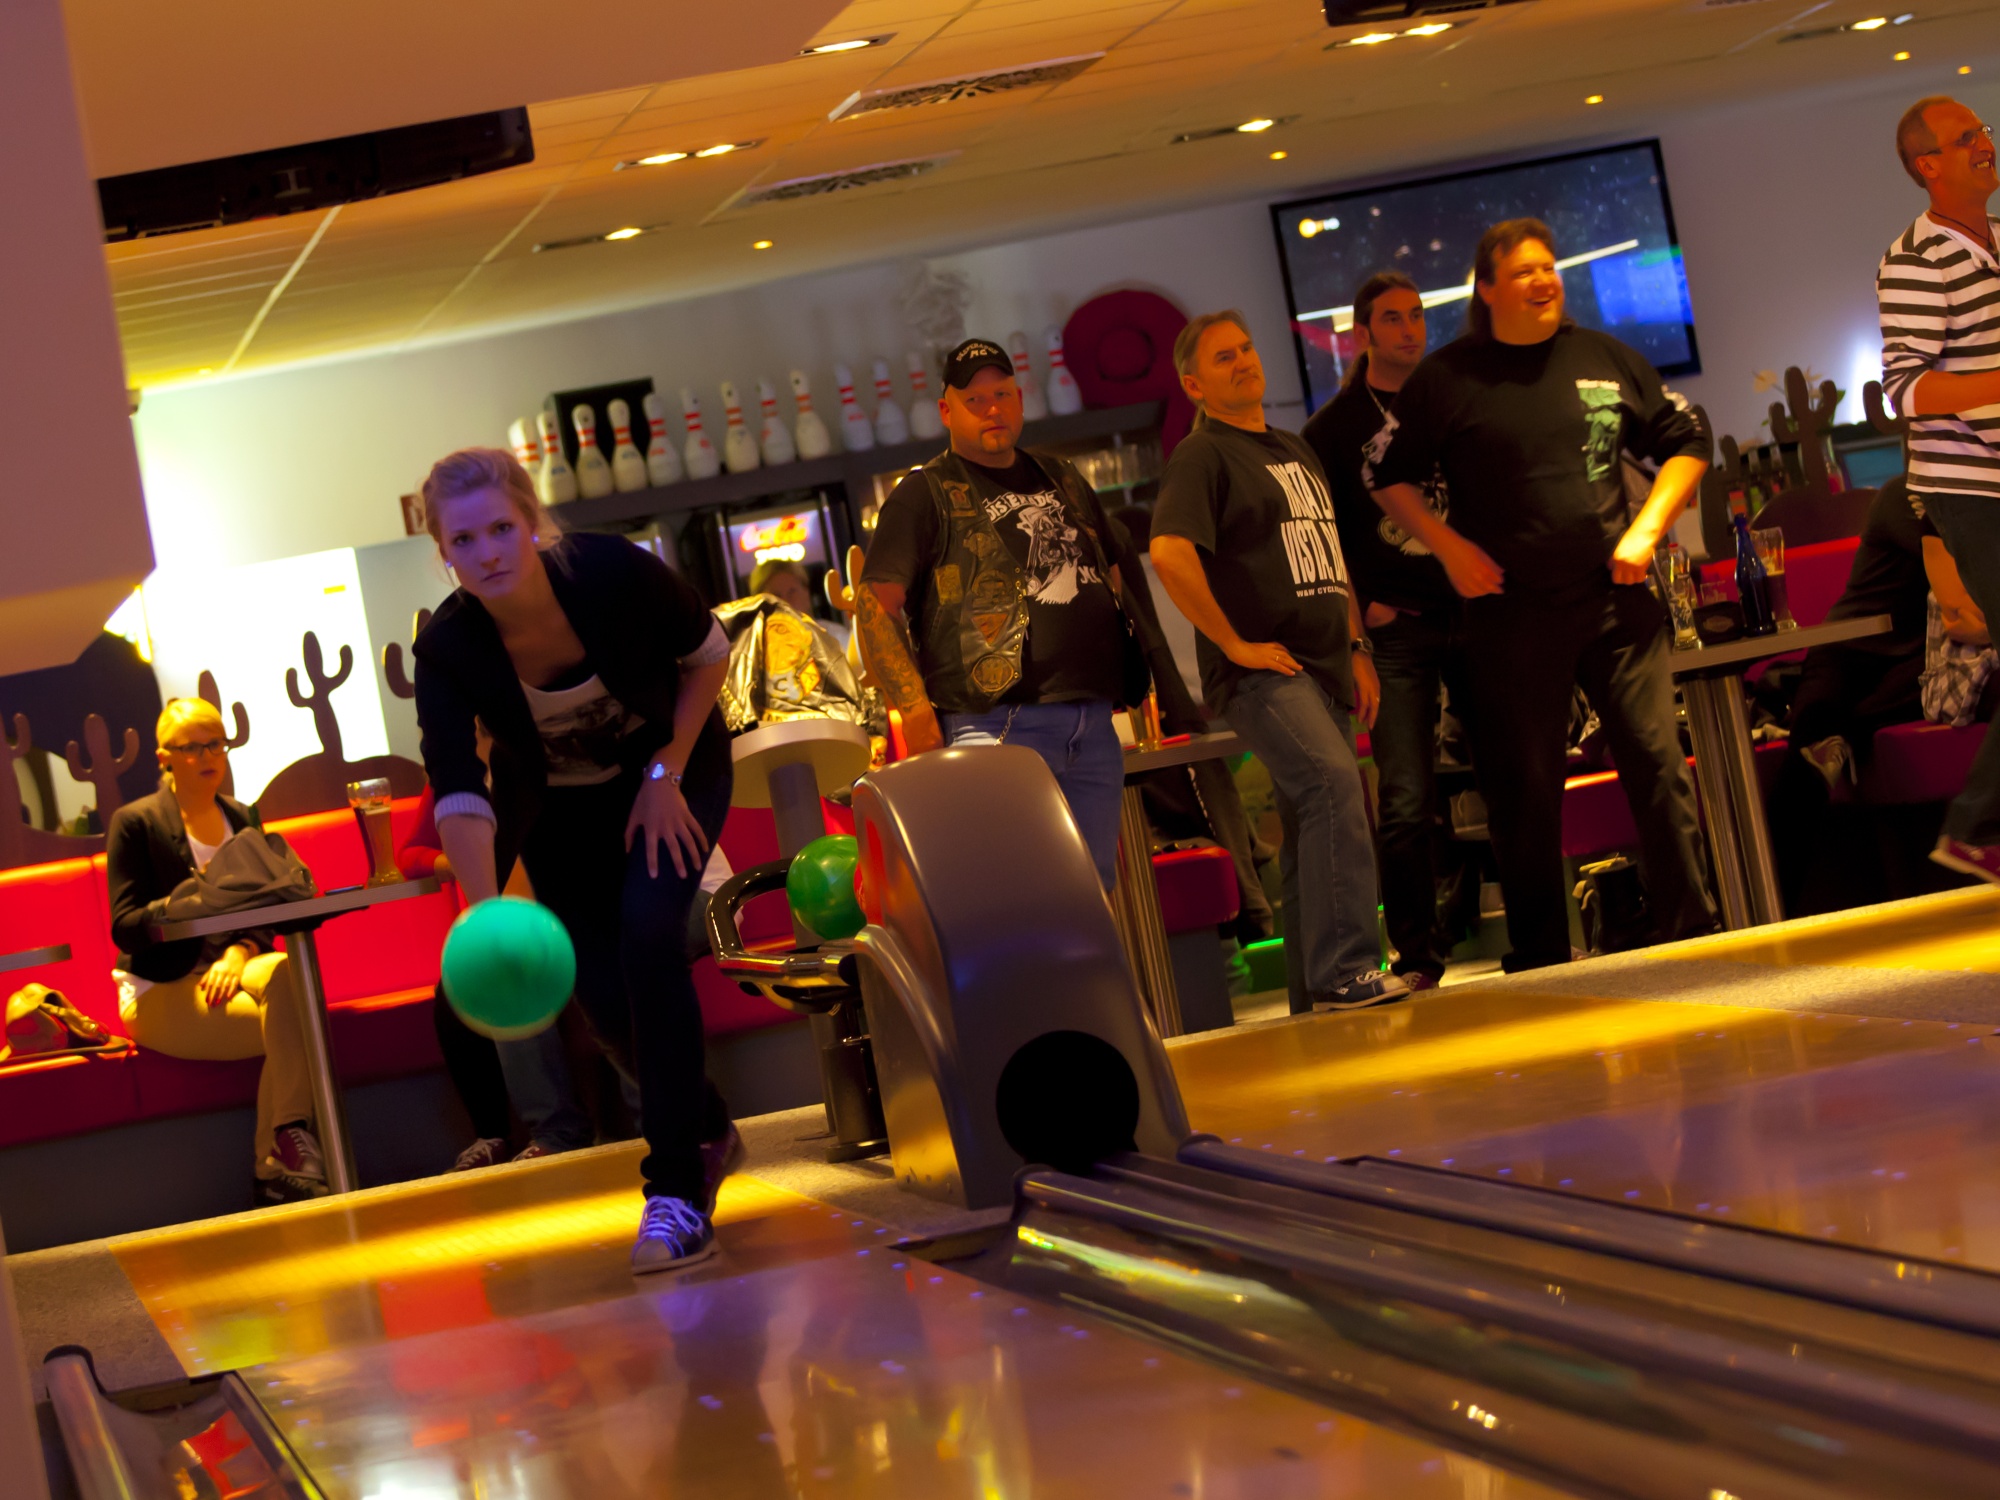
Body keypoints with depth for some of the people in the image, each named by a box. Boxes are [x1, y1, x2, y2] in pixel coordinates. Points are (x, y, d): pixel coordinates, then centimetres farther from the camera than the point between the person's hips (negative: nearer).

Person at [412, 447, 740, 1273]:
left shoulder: (612, 571, -31)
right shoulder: (447, 649, -28)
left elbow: (707, 650, -13)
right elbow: (458, 791, -34)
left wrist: (666, 773, -19)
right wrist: (487, 910, -49)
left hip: (670, 769, -2)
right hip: (560, 807, 2)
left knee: (647, 934, -23)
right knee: (602, 990, -3)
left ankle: (680, 1190, -20)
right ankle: (705, 1129, 27)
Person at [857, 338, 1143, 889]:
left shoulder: (1061, 480, 22)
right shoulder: (925, 495, 2)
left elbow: (1112, 577, 31)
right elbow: (875, 603, -5)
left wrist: (1140, 686, 20)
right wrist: (913, 706, -17)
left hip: (1093, 724, 7)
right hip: (998, 725, -7)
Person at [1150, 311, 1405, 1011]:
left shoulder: (1295, 449, 22)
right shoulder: (1201, 456, -5)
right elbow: (1170, 555, -20)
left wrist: (1356, 649, 19)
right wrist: (1235, 643, -18)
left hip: (1325, 667, 9)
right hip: (1261, 671, -9)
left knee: (1315, 826, 9)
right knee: (1333, 782, -26)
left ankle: (1314, 995, 15)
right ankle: (1346, 968, -29)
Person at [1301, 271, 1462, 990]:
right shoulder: (1331, 429, 3)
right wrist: (1358, 608, -6)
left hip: (1474, 614, 3)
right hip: (1395, 628, -3)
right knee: (1407, 802, -8)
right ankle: (1417, 959, 3)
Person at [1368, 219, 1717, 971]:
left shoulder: (1604, 358, 7)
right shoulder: (1447, 379, 1)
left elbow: (1684, 445, 14)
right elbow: (1389, 477, 8)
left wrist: (1646, 529, 1)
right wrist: (1450, 547, -4)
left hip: (1616, 598, 1)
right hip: (1511, 612, -1)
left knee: (1658, 761, -5)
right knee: (1523, 790, 4)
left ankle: (1692, 933, 4)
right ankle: (1540, 963, 14)